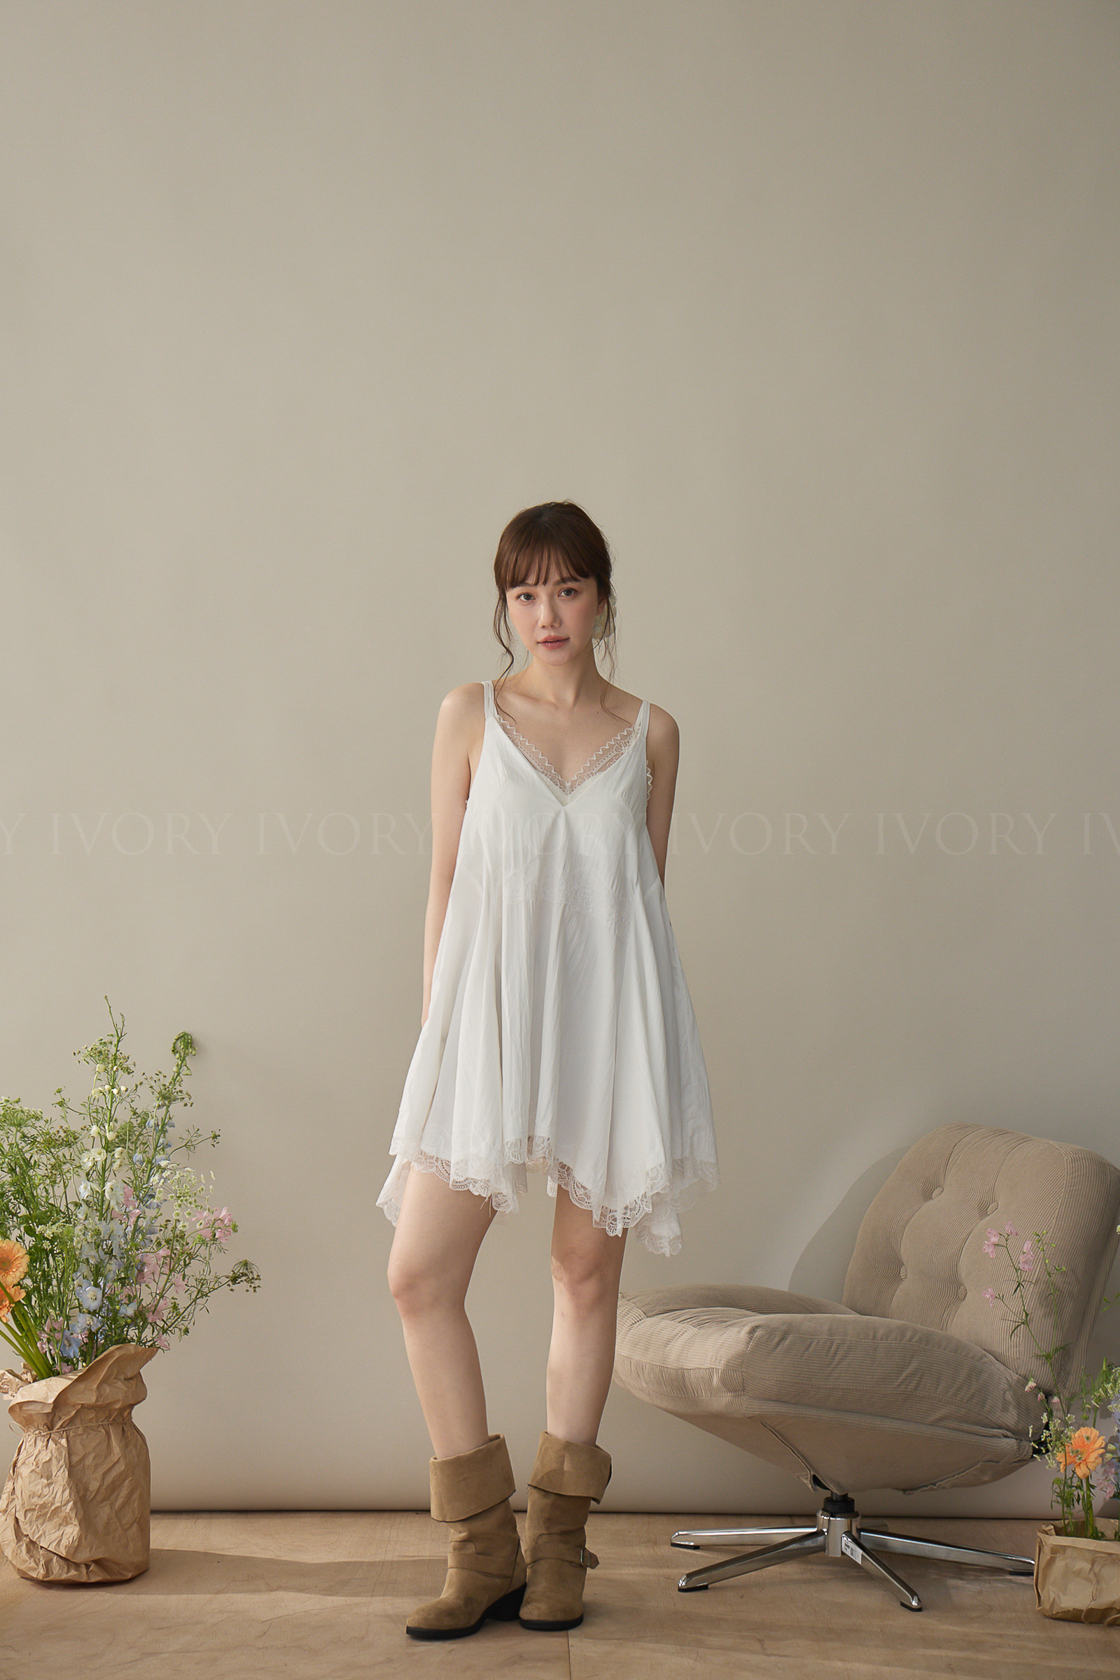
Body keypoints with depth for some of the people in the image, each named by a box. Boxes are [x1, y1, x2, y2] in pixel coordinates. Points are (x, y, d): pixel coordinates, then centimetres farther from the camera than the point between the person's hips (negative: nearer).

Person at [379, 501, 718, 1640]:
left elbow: (649, 885, 13)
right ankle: (483, 1553, 2)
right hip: (490, 1012, 0)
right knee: (419, 1272, -9)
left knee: (587, 1269, 5)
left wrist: (645, 1049, 10)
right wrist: (437, 1031, 1)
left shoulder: (649, 732, 10)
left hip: (611, 1014, 1)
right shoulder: (471, 715, 8)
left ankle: (557, 1543, 17)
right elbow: (445, 886, 7)